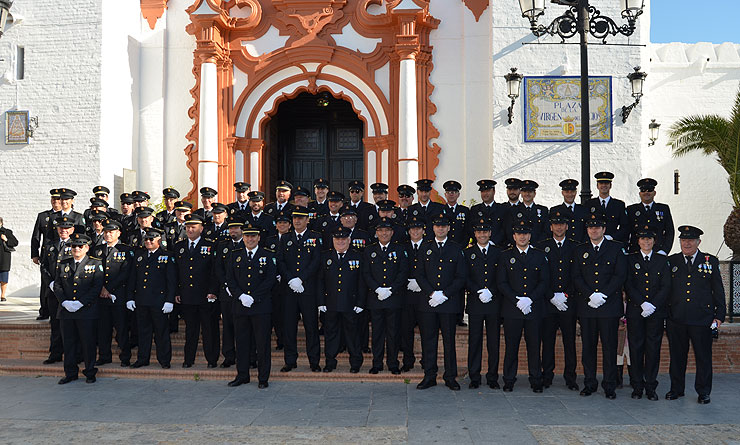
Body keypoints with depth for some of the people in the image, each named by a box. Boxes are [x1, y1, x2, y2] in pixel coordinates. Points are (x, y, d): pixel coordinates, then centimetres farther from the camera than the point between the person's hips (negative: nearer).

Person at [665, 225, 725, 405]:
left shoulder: (710, 261, 6)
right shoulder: (671, 261, 7)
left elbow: (718, 291, 7)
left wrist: (719, 316, 2)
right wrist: (664, 314, 4)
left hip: (701, 319, -1)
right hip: (676, 319, 1)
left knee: (703, 356, 5)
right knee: (677, 356, 9)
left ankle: (703, 392, 18)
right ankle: (676, 389, 22)